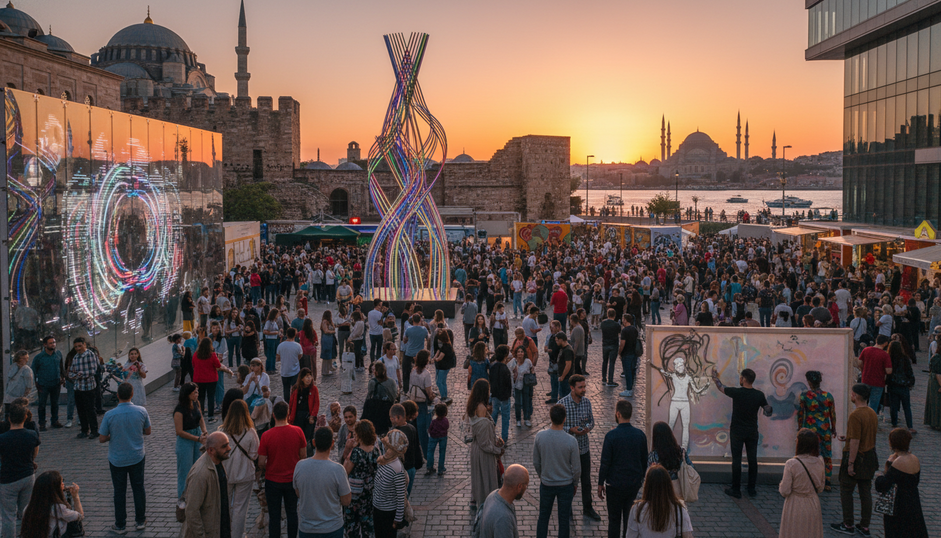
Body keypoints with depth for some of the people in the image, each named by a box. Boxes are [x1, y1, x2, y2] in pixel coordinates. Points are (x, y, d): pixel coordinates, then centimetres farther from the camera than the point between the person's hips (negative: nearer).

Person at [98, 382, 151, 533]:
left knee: (120, 492, 12)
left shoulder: (109, 415, -20)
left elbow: (102, 439, -13)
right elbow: (147, 431, 1)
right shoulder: (141, 411, -13)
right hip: (137, 457, 2)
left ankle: (120, 525, 22)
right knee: (139, 489, 17)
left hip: (117, 460, -2)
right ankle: (140, 521, 26)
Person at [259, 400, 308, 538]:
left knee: (274, 515, 11)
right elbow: (303, 456, -1)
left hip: (273, 480, -2)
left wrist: (266, 471, 9)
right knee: (292, 512, 17)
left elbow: (261, 463, -13)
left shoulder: (266, 436, -18)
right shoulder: (298, 431, -12)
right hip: (292, 479, 2)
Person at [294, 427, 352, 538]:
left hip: (306, 528, 2)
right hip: (332, 528, -2)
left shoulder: (299, 466, -12)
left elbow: (298, 494, 5)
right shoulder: (338, 469, -22)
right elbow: (346, 501, -11)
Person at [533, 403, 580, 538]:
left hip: (546, 485, 2)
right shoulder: (571, 441, -23)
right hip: (566, 485, -2)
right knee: (564, 519, 14)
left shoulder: (540, 436, -16)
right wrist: (575, 484, 7)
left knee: (543, 517, 19)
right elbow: (576, 468, -12)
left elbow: (536, 462, -3)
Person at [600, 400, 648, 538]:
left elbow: (605, 463, -14)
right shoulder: (640, 435, -4)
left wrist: (600, 484, -2)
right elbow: (644, 461, 6)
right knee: (629, 518, 15)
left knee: (614, 519, 8)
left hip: (615, 484, -4)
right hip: (635, 483, 4)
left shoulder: (611, 436, -18)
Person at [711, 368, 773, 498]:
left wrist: (715, 377, 21)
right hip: (752, 432, 3)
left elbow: (721, 388, 3)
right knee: (752, 459, 11)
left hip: (737, 432, -3)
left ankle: (736, 490, 7)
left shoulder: (736, 392, -15)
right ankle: (752, 489, 18)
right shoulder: (759, 395, -7)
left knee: (736, 460, 3)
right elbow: (768, 412, 0)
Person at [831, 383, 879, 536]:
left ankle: (848, 525, 16)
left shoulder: (855, 416, -24)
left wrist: (850, 464, -19)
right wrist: (847, 437, 18)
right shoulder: (872, 413, 4)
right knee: (866, 492, 13)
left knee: (846, 491, 7)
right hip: (870, 456, 8)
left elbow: (855, 442, -24)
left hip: (856, 457, -8)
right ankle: (865, 526, 21)